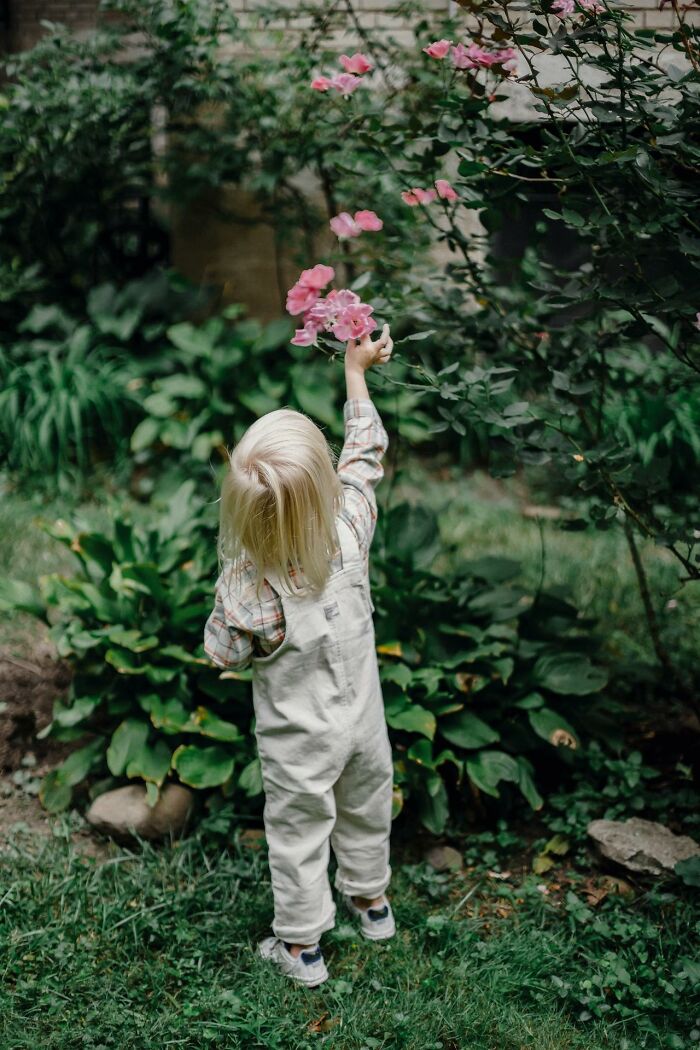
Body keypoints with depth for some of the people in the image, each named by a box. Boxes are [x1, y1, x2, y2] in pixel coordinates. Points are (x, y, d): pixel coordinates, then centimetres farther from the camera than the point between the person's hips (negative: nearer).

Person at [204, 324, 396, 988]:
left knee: (298, 832, 18)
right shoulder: (350, 533, -27)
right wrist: (356, 369, -1)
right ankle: (371, 899, 52)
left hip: (298, 742, -3)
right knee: (365, 808, 28)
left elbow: (223, 654, -16)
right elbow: (363, 455, -10)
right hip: (363, 720, 3)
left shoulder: (246, 590, -35)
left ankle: (301, 946, 37)